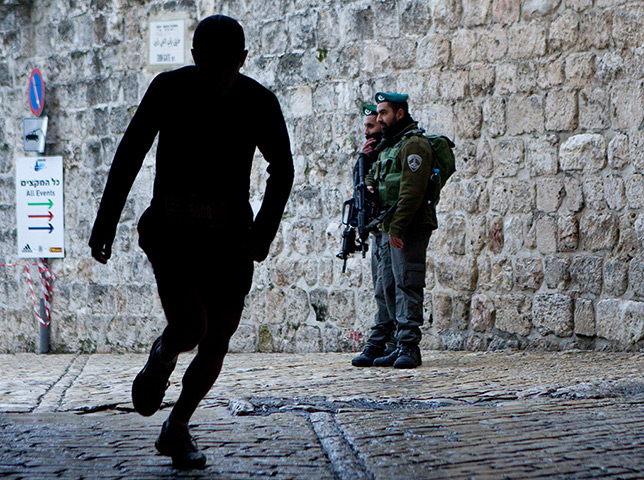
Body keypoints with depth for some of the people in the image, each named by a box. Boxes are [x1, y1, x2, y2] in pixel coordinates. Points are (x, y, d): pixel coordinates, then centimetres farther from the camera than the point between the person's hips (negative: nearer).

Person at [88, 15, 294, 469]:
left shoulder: (259, 103, -4)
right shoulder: (169, 89, -7)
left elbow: (282, 169, 8)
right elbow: (130, 155, 2)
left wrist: (264, 231, -3)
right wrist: (105, 223, 1)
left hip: (230, 235, 2)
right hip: (171, 229, -2)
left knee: (218, 338, 2)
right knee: (190, 325, -21)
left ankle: (177, 428, 24)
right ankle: (161, 359, 17)